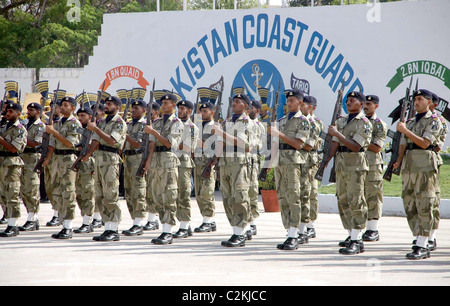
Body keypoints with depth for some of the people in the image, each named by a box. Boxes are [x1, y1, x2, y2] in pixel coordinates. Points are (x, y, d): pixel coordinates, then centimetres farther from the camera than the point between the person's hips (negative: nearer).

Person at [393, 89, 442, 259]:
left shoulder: (434, 121, 0)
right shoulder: (410, 122, 21)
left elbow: (424, 143, -12)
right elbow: (403, 145, 18)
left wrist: (406, 131, -15)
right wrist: (399, 161, 1)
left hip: (425, 167, -7)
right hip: (408, 167, 7)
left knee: (424, 207, -9)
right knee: (410, 207, 5)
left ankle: (422, 247, -11)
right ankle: (421, 243, 12)